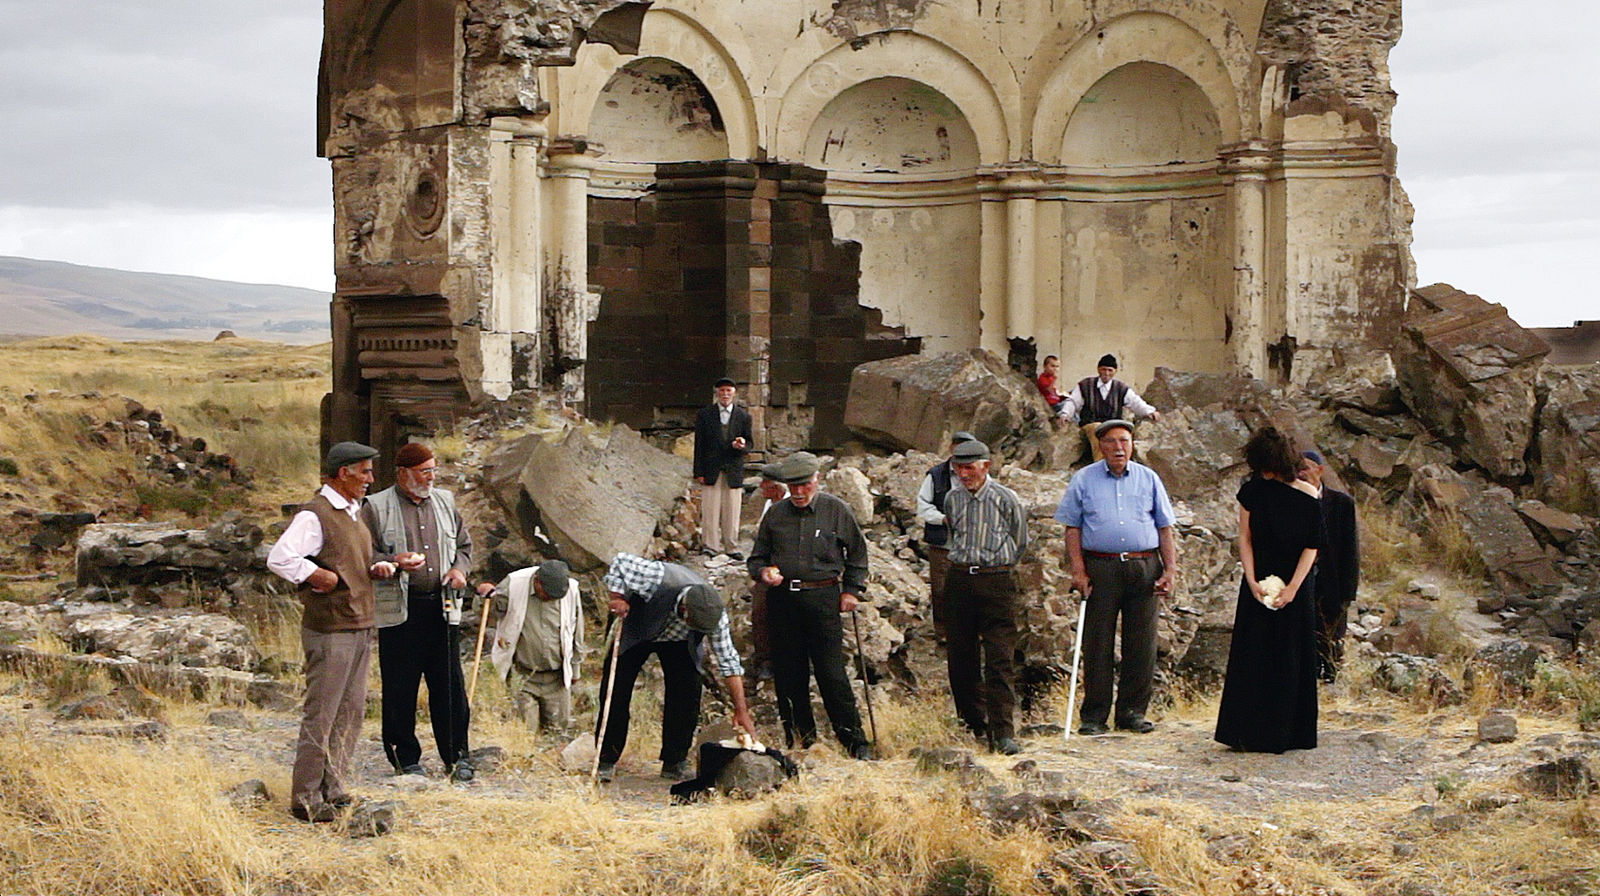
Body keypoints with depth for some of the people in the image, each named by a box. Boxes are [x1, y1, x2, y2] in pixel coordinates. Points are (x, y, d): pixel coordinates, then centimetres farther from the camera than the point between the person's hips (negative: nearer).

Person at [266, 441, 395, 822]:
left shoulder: (354, 513, 18)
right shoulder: (314, 515, -12)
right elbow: (279, 558, -23)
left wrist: (377, 568, 9)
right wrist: (319, 577, -18)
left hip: (360, 629, 9)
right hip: (329, 630, -9)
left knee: (351, 713, 11)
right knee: (320, 715, -5)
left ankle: (335, 790, 19)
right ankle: (306, 799, 0)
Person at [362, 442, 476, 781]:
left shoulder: (445, 502, 15)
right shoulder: (377, 507, 0)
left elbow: (464, 545, 24)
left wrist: (459, 569, 4)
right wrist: (393, 561, -19)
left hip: (441, 607, 4)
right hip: (399, 610, -4)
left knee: (450, 686, 3)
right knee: (399, 689, 1)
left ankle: (456, 756, 12)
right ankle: (405, 759, 12)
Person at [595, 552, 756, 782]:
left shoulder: (715, 613, -30)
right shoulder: (658, 577, -42)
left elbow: (728, 661, -22)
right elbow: (620, 562, -27)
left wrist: (741, 710, -22)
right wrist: (618, 597, -34)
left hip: (677, 641, 2)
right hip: (634, 630, -2)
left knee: (688, 692, -13)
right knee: (615, 693, -6)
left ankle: (675, 763, -2)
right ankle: (606, 761, 5)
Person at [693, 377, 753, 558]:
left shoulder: (743, 416, 7)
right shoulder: (705, 414, 4)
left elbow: (749, 445, 11)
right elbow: (699, 444, 3)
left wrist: (742, 446, -15)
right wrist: (699, 472, -3)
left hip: (734, 470, 1)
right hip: (711, 471, -1)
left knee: (732, 511, 3)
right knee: (710, 511, -3)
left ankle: (731, 547, 11)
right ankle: (711, 546, 3)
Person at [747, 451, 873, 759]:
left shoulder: (836, 511, 4)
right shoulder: (775, 514, 10)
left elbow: (857, 552, 14)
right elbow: (757, 557, 18)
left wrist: (851, 590, 7)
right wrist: (763, 571, -4)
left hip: (823, 598, -3)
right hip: (782, 599, 3)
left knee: (831, 673, -7)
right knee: (788, 673, 5)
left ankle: (853, 739, 0)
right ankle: (799, 733, 16)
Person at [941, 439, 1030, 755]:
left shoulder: (1006, 499, -3)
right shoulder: (952, 499, 9)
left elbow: (1020, 543, 8)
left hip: (997, 582, -4)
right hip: (959, 580, 4)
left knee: (999, 660, -10)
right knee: (960, 658, 6)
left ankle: (1002, 732, -12)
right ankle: (973, 723, 20)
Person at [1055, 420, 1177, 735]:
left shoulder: (1148, 479, 13)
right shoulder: (1084, 480, 8)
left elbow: (1164, 528, 14)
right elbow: (1072, 528, 5)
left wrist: (1170, 570, 4)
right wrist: (1078, 570, -5)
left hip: (1145, 568, 2)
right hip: (1100, 568, -2)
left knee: (1141, 644, 2)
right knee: (1097, 644, -1)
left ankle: (1133, 711, 12)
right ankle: (1094, 715, 5)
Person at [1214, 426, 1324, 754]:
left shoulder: (1306, 495, -4)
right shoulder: (1252, 491, 3)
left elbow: (1312, 546, -5)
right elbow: (1245, 539, 2)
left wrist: (1293, 587, -12)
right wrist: (1252, 582, -10)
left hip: (1297, 584, -2)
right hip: (1259, 582, 2)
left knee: (1291, 660, 2)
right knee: (1253, 658, 0)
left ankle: (1287, 733, 10)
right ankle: (1249, 734, 3)